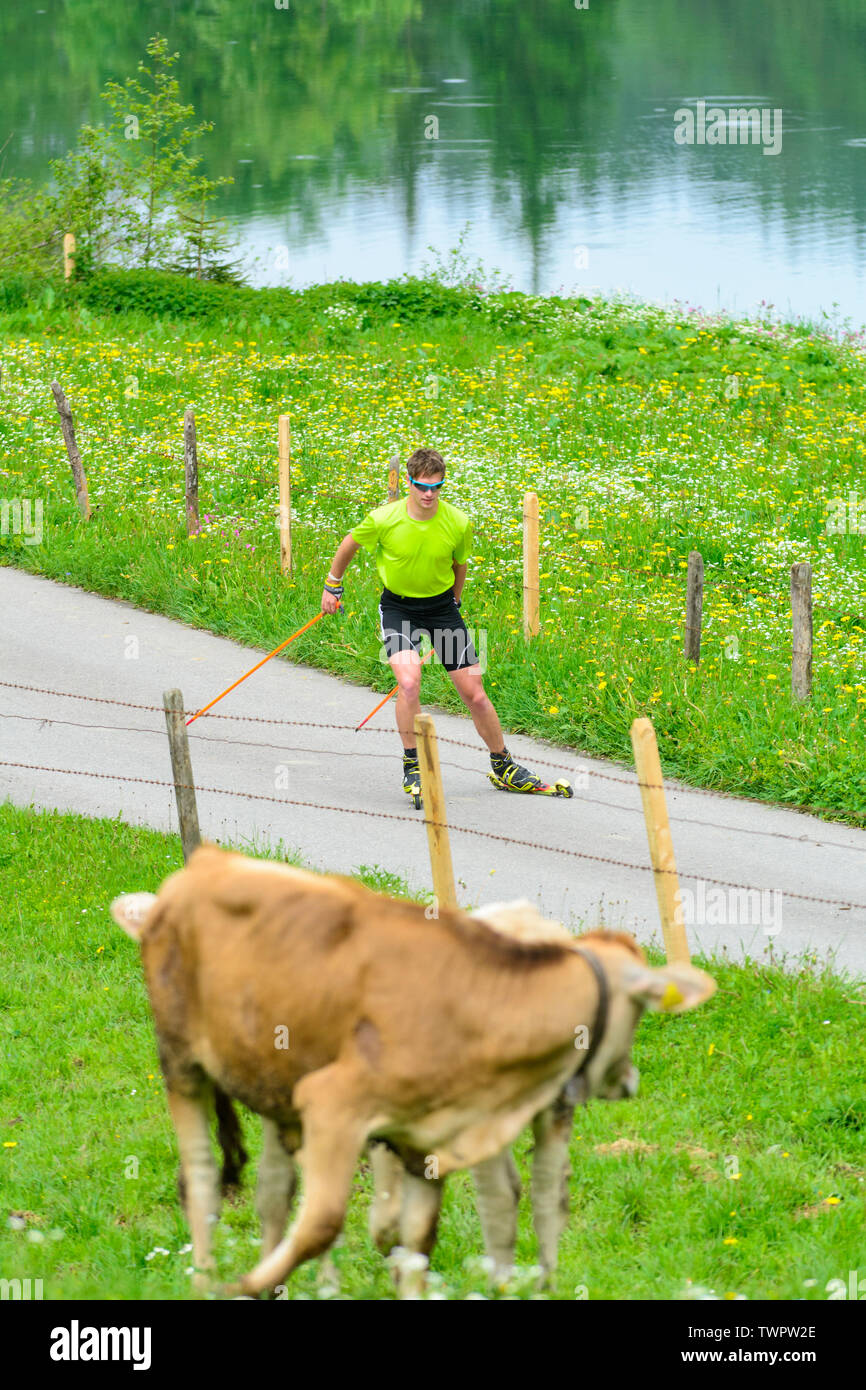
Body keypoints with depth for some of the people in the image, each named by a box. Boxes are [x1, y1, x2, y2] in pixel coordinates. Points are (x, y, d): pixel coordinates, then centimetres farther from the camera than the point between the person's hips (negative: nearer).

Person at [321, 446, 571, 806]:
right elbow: (350, 544, 0)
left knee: (474, 695, 2)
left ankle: (503, 769, 23)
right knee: (409, 682, -26)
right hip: (398, 606, -2)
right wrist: (333, 586, 10)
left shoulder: (458, 524, -15)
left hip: (440, 605, 2)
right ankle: (412, 769, -9)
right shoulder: (384, 519, -20)